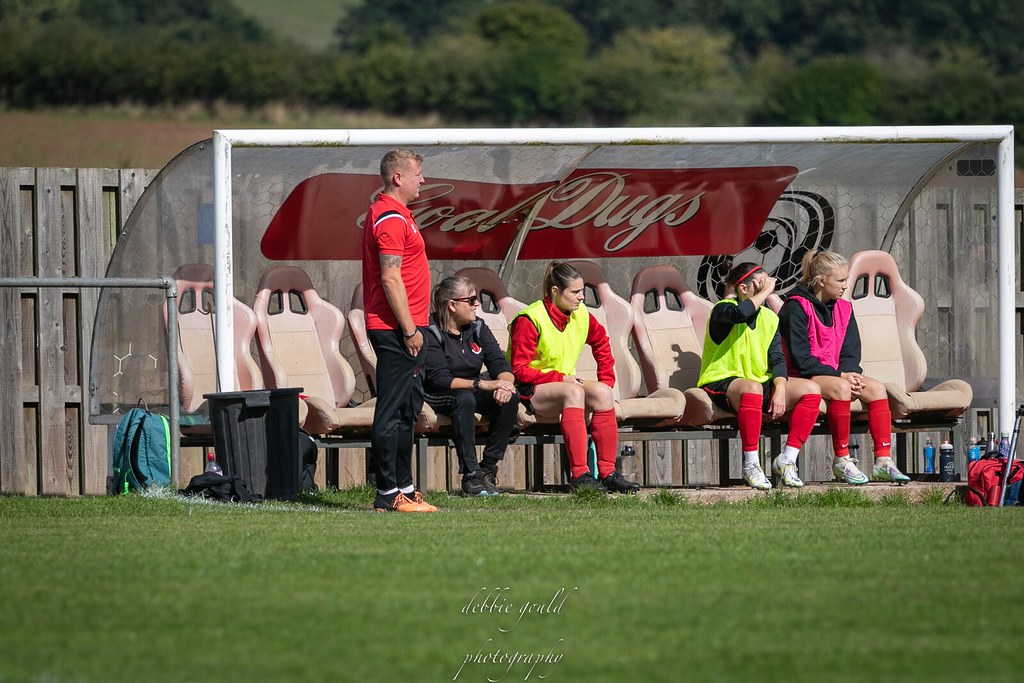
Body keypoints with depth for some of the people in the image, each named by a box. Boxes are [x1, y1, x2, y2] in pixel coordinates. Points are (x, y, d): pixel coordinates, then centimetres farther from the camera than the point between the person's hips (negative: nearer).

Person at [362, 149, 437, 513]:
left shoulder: (394, 214, 18)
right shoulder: (391, 219, -15)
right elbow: (391, 278, -20)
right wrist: (409, 329, -19)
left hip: (400, 329, 11)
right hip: (396, 329, -11)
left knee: (407, 409, 15)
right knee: (392, 411, -8)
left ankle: (402, 486, 20)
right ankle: (389, 493, -7)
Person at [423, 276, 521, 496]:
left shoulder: (477, 328, 4)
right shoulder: (431, 333, -15)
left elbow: (500, 364, -4)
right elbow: (440, 379, -25)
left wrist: (504, 383, -29)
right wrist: (481, 384, -35)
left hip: (472, 391, 6)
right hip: (438, 398, -6)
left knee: (510, 397, -20)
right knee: (464, 399, -37)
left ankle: (488, 469, -15)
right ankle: (470, 476, -35)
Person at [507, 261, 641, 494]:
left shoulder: (581, 316, 4)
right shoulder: (529, 321, -16)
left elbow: (601, 343, 23)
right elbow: (519, 370, -17)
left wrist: (606, 381, 11)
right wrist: (560, 378, -21)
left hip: (564, 384, 7)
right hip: (529, 391, -7)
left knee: (602, 392, -22)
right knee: (573, 392, -35)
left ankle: (608, 473, -24)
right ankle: (580, 475, -41)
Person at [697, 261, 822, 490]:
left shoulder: (769, 318, 12)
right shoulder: (723, 310, -7)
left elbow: (777, 358, 4)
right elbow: (741, 314, -33)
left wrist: (780, 389, -14)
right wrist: (766, 291, -17)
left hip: (760, 383, 7)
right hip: (722, 383, -7)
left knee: (811, 390, -13)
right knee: (752, 388, -41)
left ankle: (787, 459, -11)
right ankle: (751, 465, -33)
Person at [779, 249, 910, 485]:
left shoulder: (843, 309, 13)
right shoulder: (797, 308, -11)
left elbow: (851, 353, 10)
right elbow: (801, 359, -16)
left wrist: (850, 374, -13)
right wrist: (840, 376, -19)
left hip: (836, 374, 7)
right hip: (802, 377, -7)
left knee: (876, 387, -16)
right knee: (840, 388, -35)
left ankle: (883, 461, -20)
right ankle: (841, 460, -27)